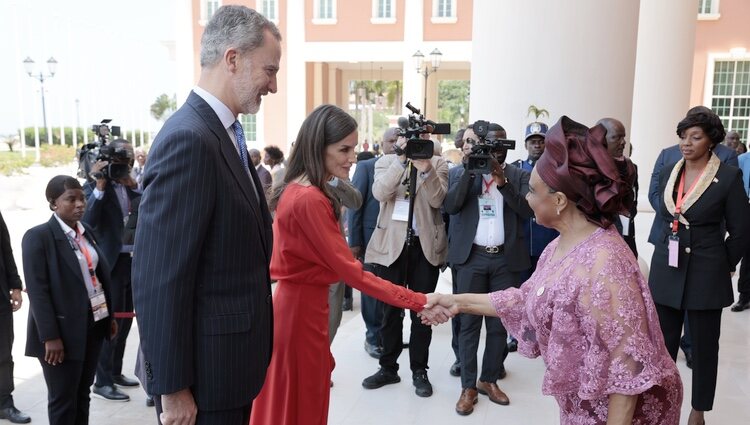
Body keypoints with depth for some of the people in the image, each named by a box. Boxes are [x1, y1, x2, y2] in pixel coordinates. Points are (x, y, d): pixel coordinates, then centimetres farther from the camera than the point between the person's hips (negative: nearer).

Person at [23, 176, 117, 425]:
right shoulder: (38, 236, -11)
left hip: (93, 325, 6)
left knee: (82, 395, 16)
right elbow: (37, 291, -15)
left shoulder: (86, 230, 9)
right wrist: (50, 337, -19)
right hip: (63, 331, -6)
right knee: (63, 400, 7)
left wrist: (109, 316, 12)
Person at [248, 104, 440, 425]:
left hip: (293, 300, 9)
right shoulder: (310, 200, -24)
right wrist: (416, 301, -27)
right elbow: (349, 271, -25)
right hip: (302, 308, -9)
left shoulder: (296, 190, 7)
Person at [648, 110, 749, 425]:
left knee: (704, 345, 10)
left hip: (705, 274, -3)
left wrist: (723, 266, 2)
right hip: (666, 270, 4)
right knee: (664, 342, 9)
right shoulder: (667, 174, 5)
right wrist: (666, 253, 13)